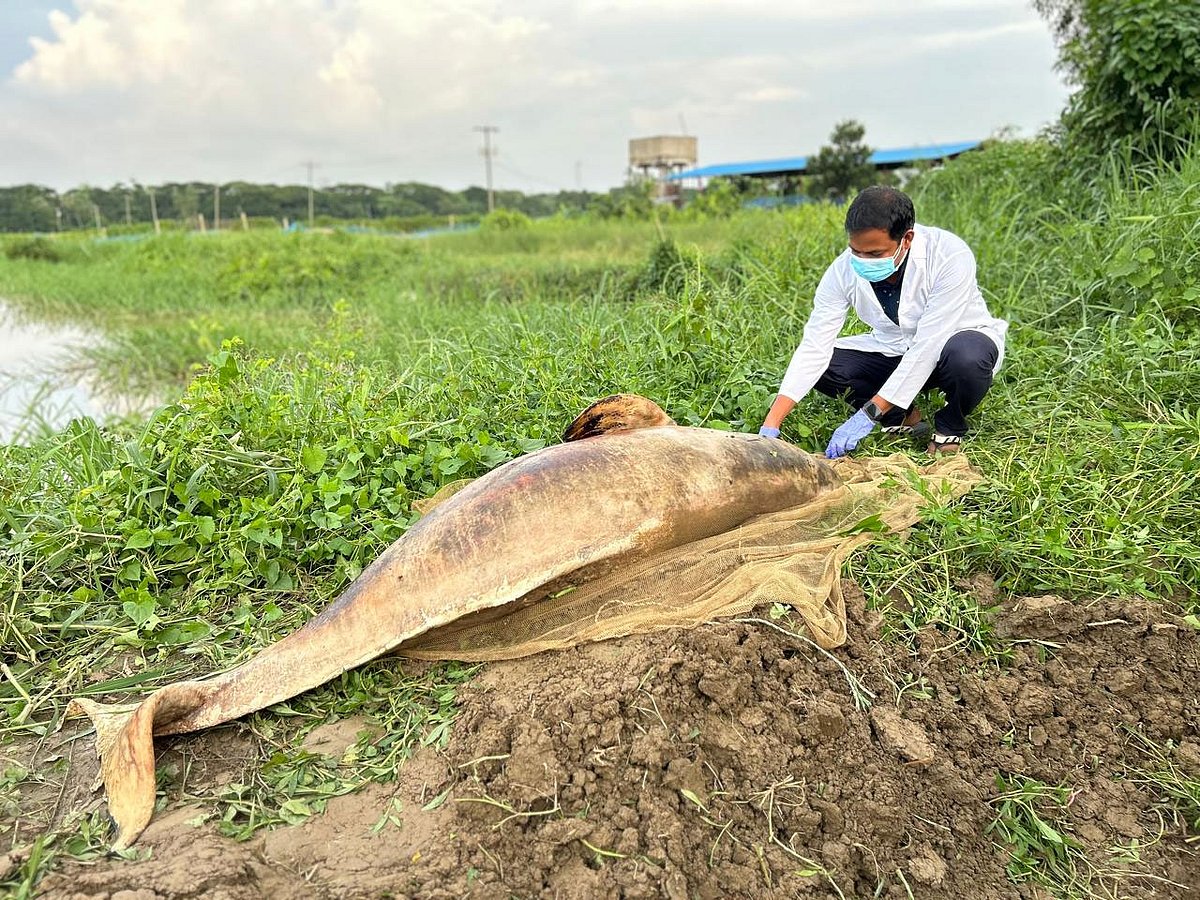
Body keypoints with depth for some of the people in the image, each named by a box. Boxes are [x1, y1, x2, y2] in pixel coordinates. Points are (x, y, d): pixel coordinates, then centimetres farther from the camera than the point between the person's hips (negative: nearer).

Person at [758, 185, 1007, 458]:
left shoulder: (950, 256, -31)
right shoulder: (844, 270, -20)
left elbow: (927, 347, -34)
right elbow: (814, 346, -23)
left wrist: (867, 415, -37)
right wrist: (770, 427, -31)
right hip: (894, 350, 4)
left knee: (968, 356, -39)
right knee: (822, 364, -19)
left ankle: (950, 428, -5)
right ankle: (902, 418, 2)